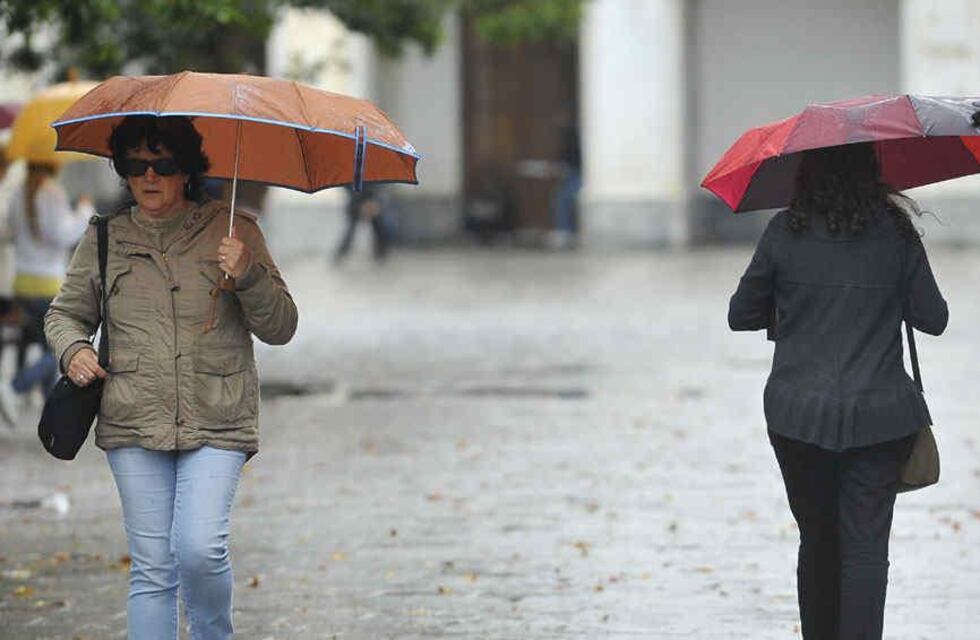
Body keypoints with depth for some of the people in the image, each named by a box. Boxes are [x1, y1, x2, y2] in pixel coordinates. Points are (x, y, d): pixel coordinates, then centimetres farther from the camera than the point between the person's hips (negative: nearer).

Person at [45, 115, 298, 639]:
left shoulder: (233, 232, 4)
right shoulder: (104, 240, 9)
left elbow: (280, 328, 2)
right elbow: (66, 313, 21)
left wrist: (248, 275, -16)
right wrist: (73, 350, -1)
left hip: (216, 425, -2)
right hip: (134, 425, 2)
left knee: (200, 549, -16)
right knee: (151, 567, 0)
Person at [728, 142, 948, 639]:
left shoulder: (785, 232, -4)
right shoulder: (897, 233, -2)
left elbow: (741, 315, 3)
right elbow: (933, 319, 3)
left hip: (799, 415, 1)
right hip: (880, 415, -1)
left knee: (817, 541, 16)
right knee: (866, 546, -1)